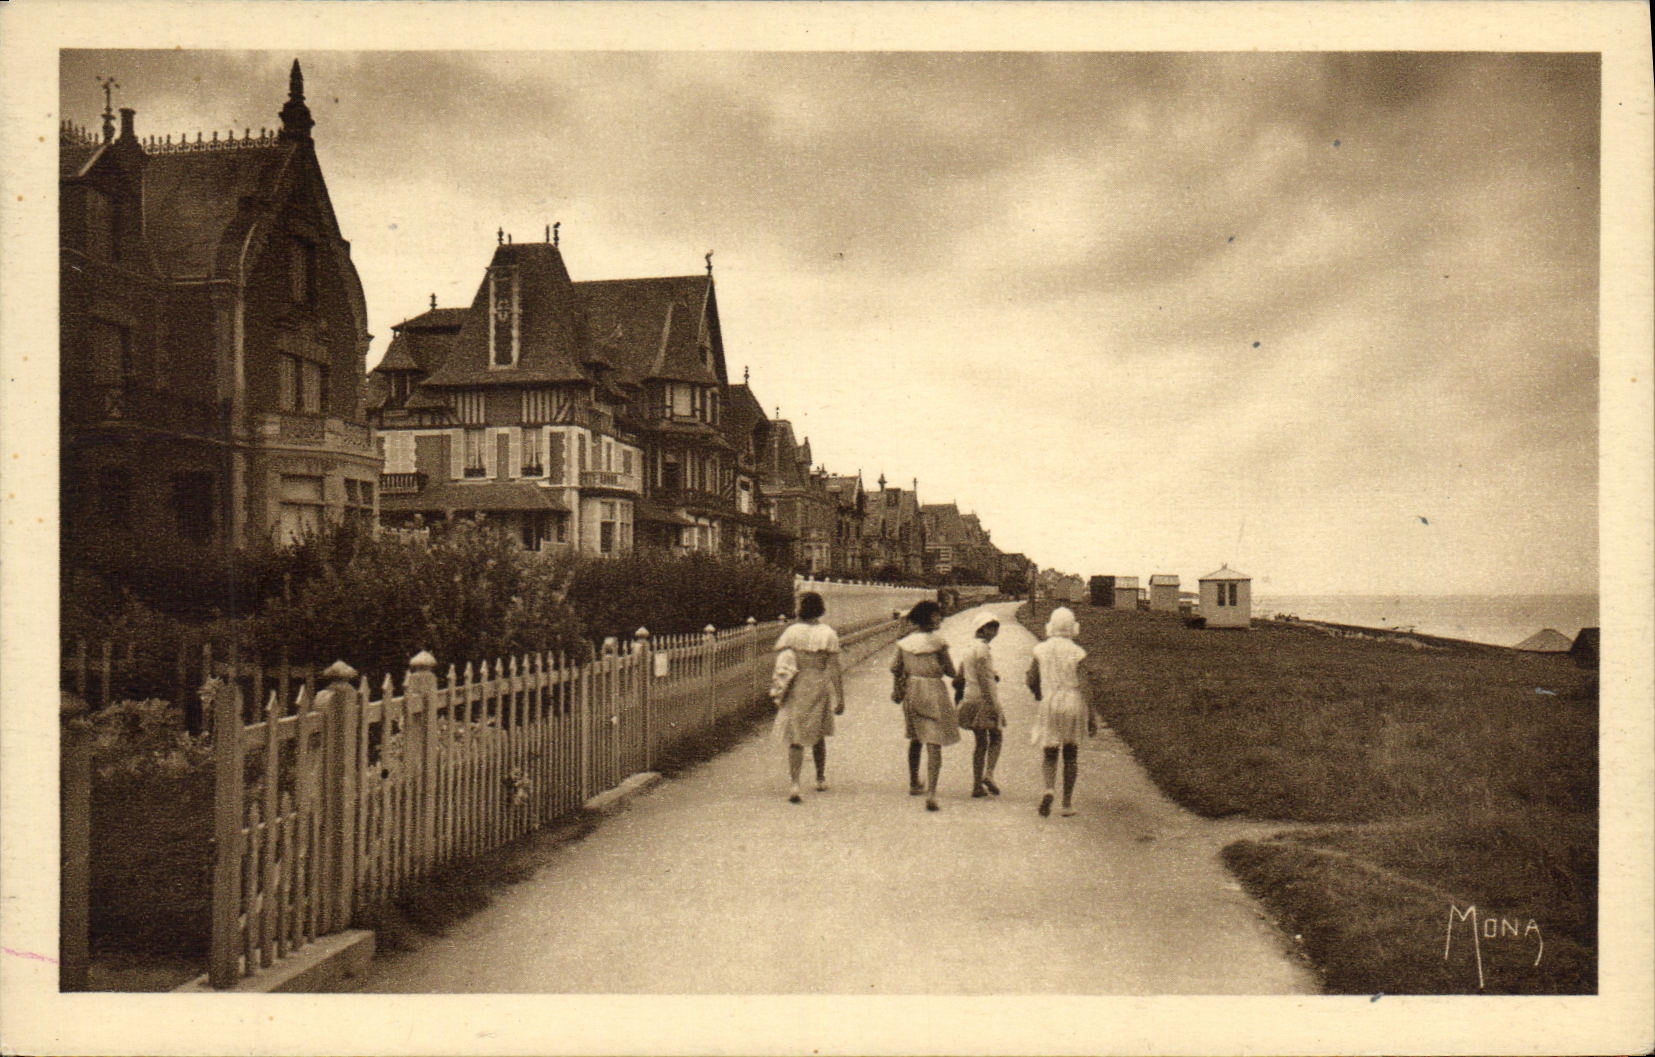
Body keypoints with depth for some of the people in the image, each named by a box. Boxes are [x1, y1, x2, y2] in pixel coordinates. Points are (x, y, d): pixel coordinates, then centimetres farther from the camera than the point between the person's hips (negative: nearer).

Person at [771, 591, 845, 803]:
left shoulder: (791, 632, -5)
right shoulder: (828, 634, -6)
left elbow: (783, 665, -6)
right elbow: (834, 669, -5)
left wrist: (778, 693, 1)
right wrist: (839, 699, 1)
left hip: (795, 690, -1)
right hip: (819, 689, 1)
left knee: (795, 739, 0)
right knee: (818, 736, 20)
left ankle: (795, 783, -16)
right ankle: (821, 779, 33)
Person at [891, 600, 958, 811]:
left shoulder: (905, 642, 4)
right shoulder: (937, 642, -11)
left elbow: (895, 668, 9)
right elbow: (950, 672, -7)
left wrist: (897, 691, 23)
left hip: (912, 692, 6)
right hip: (934, 693, -6)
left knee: (915, 738, 23)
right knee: (934, 743, -6)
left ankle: (914, 784, 35)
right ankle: (931, 792, -16)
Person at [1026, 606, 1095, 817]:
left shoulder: (1040, 651, -1)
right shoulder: (1077, 653, -7)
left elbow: (1032, 681, 2)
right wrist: (1091, 717, -1)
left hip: (1048, 707, 1)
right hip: (1073, 705, -1)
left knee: (1050, 754, 9)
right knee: (1071, 754, 12)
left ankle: (1048, 790, -17)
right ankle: (1067, 803, 14)